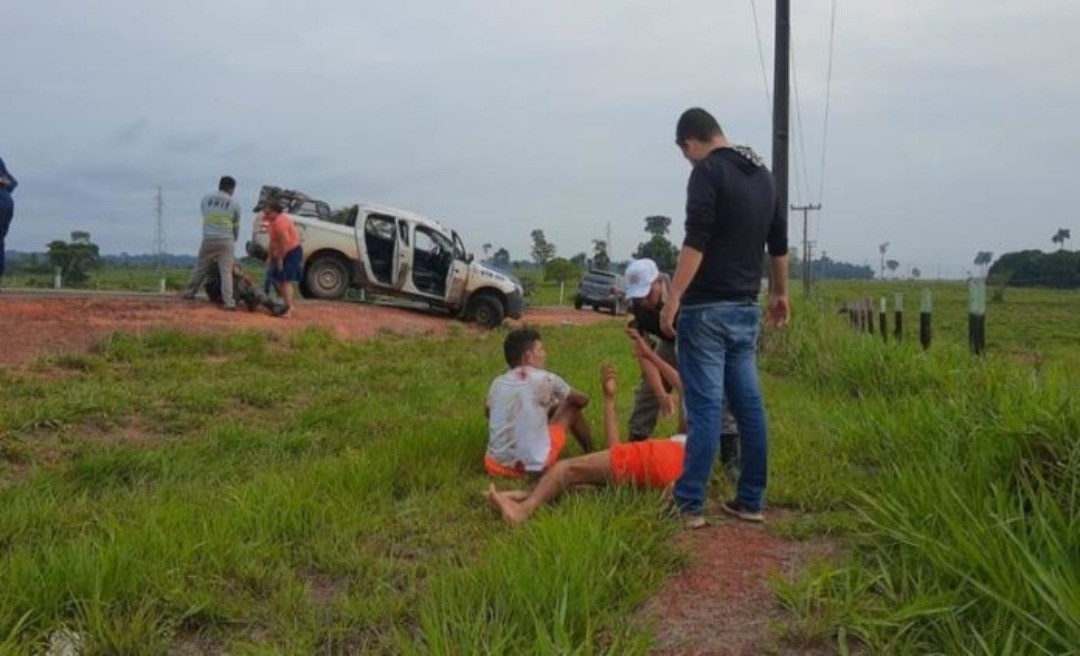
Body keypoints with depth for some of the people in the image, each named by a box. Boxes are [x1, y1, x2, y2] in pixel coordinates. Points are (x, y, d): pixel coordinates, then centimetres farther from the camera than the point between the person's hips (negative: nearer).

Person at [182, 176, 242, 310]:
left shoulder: (206, 199, 7)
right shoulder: (234, 204, 0)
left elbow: (206, 219, 13)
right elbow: (236, 227, 9)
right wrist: (233, 241, 25)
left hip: (208, 240, 2)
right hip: (226, 241, -2)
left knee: (200, 268, 15)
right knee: (226, 271, -4)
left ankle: (189, 292, 27)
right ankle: (229, 301, -10)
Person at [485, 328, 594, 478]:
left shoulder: (497, 383, 7)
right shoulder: (546, 379, -2)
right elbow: (582, 400, 14)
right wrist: (554, 406, 36)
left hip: (497, 466, 4)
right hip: (534, 465, -4)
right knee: (571, 406, 17)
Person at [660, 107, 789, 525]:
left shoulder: (707, 172, -10)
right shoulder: (762, 174, 15)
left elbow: (696, 241, -21)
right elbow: (779, 243, 21)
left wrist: (673, 297, -22)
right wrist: (780, 294, 30)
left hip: (707, 308, -8)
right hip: (745, 308, 8)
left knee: (705, 406, -7)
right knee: (749, 405, 9)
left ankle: (689, 504, -1)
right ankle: (750, 501, 16)